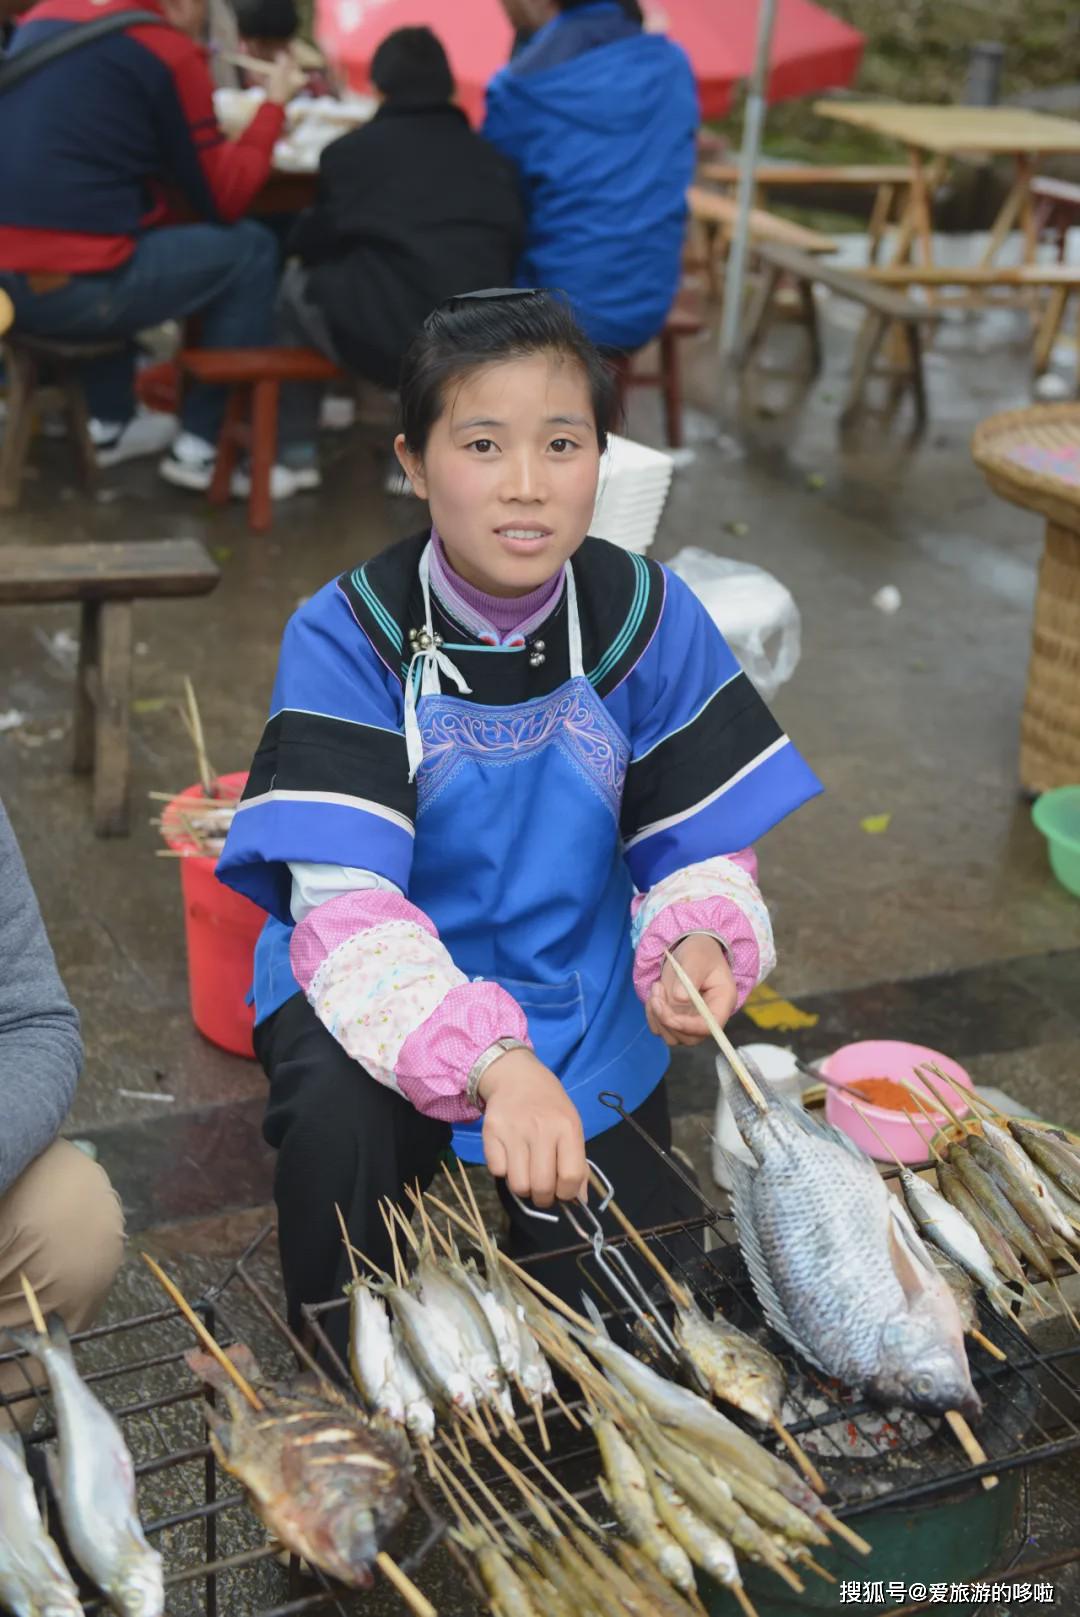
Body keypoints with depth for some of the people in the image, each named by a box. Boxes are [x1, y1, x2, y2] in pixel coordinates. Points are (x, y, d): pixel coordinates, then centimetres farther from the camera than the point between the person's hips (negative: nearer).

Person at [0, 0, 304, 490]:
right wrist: (273, 103, 13)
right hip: (72, 286, -8)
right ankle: (202, 445, 11)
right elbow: (223, 200, 2)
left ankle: (109, 423, 35)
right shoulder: (168, 51, -4)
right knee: (250, 248, 8)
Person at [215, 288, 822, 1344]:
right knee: (336, 1119, -35)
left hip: (581, 1000, 3)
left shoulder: (651, 619, -10)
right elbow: (346, 905, -29)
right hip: (390, 991, -2)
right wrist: (496, 1066, -45)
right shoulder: (345, 636, -20)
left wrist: (700, 944, -29)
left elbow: (703, 846, -4)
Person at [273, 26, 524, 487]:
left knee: (297, 285, 27)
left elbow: (313, 245, 19)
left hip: (385, 341, -3)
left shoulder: (350, 149, 8)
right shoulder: (494, 159, 15)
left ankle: (296, 454, 28)